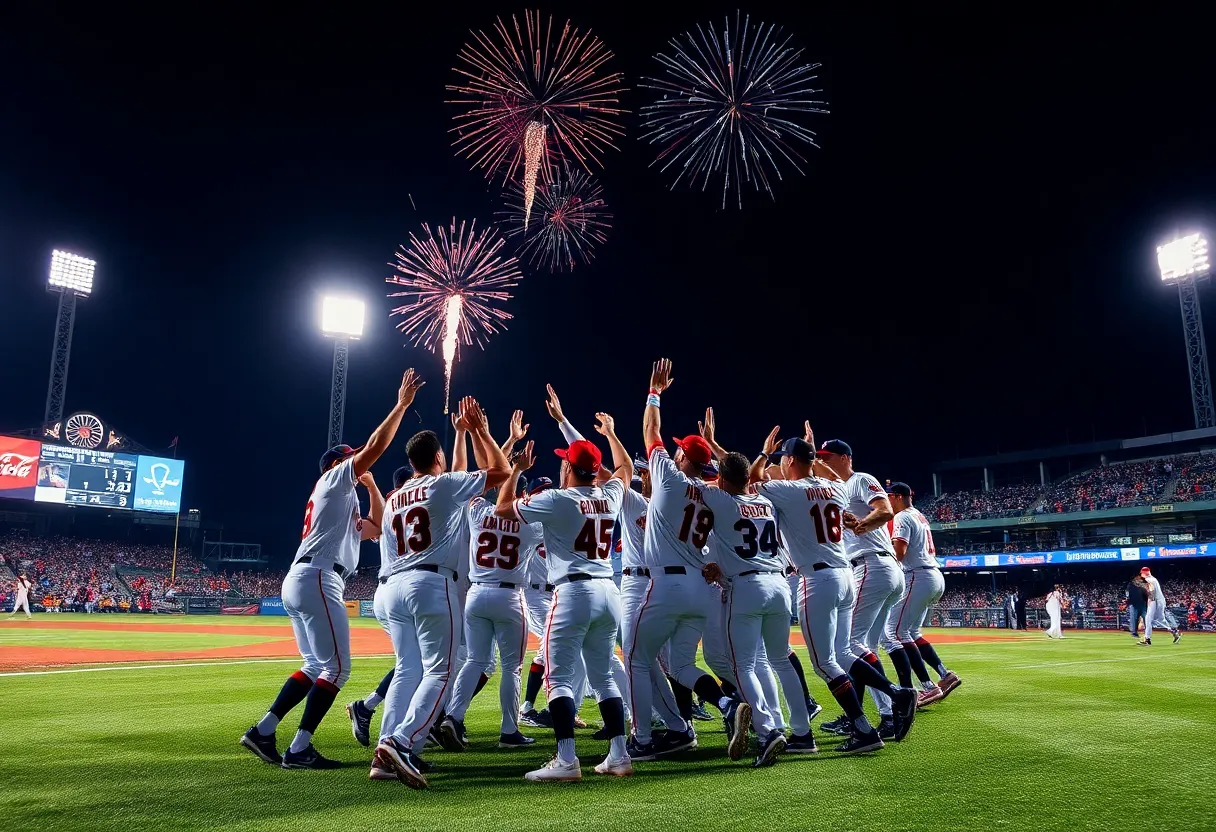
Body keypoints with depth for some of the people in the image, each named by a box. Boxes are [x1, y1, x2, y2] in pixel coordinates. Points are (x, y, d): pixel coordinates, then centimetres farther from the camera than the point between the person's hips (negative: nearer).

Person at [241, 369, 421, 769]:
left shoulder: (344, 501, 30)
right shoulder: (335, 479, 5)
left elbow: (376, 528, 32)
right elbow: (375, 447, -6)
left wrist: (370, 483, 30)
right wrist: (402, 404, -2)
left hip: (298, 582, 10)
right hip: (317, 580, -10)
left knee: (316, 666, 15)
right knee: (336, 668, -8)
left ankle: (262, 732, 11)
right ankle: (299, 749, -9)